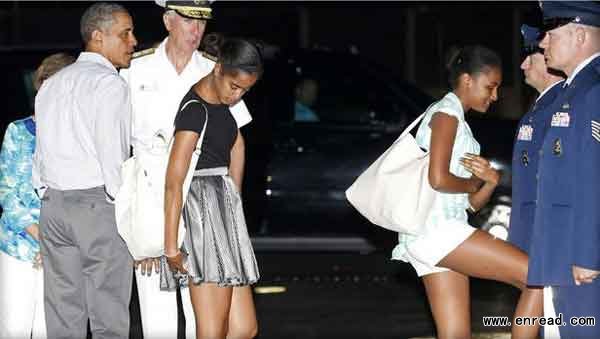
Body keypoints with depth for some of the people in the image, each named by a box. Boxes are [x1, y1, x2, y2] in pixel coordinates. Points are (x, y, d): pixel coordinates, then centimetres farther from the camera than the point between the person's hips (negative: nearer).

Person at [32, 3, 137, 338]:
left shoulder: (52, 84, 16)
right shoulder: (109, 84, -7)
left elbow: (40, 155, 15)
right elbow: (112, 156, -14)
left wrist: (49, 202, 17)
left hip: (53, 205, 7)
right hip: (98, 203, -7)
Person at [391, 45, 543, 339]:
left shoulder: (457, 121, 25)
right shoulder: (446, 113, -4)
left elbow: (472, 203, 21)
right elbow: (438, 179, -19)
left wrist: (489, 182, 0)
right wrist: (473, 183, 0)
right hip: (436, 227, -10)